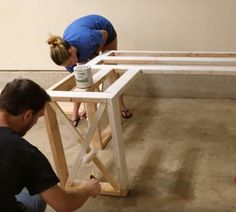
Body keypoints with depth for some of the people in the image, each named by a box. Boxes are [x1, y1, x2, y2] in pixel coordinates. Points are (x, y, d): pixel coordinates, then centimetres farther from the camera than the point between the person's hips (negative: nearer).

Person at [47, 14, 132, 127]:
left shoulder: (85, 39, -48)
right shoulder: (65, 52, -30)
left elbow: (104, 34, -25)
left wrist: (96, 53, -19)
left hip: (104, 28, -3)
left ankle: (121, 106, 14)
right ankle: (75, 113, 3)